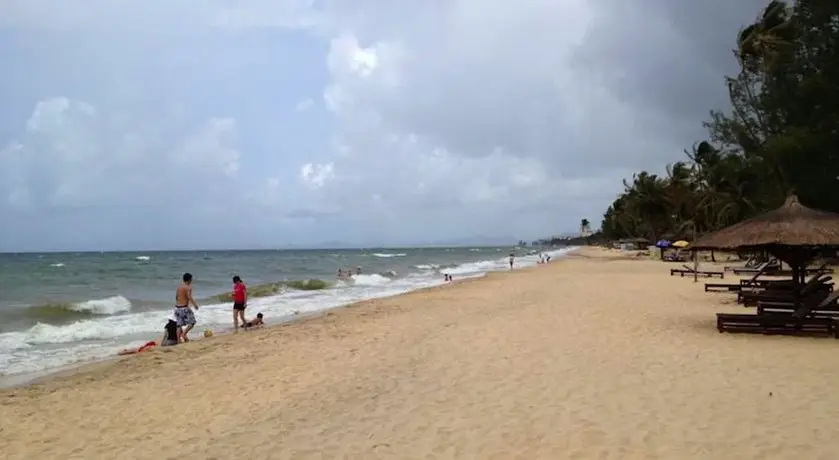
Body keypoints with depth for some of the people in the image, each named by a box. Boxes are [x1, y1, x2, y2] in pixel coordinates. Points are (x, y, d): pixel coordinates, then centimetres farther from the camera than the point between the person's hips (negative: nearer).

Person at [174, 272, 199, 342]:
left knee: (179, 324, 10)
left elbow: (176, 297, 19)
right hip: (184, 308, -7)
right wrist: (195, 304, -11)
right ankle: (184, 334, -8)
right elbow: (189, 297, -20)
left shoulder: (179, 287, 12)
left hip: (177, 307, 8)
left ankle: (179, 339, 6)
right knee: (192, 322, 5)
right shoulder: (188, 287, -11)